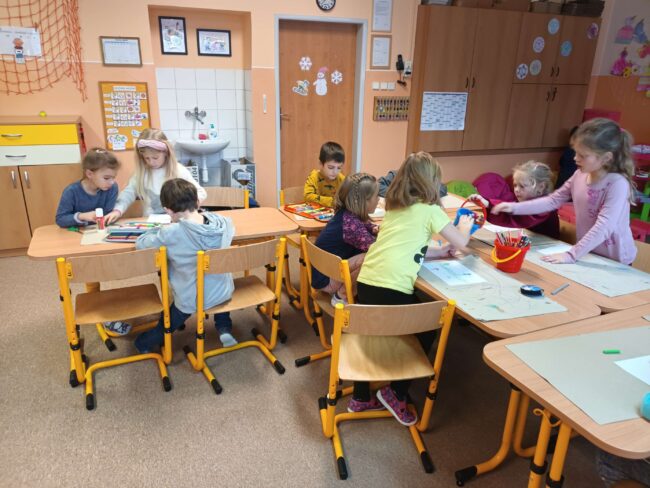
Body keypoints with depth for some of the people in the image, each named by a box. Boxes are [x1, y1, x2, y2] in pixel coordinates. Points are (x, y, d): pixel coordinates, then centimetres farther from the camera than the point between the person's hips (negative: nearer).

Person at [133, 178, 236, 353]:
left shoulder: (170, 234, -25)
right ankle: (224, 328, 27)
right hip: (223, 292, 4)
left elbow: (140, 243, -10)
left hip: (191, 300, -3)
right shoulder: (223, 222, -13)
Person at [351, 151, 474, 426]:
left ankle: (361, 398, 36)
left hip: (365, 282, 6)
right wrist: (465, 225, 30)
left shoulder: (393, 207, 19)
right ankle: (395, 393, 22)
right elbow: (461, 244, 11)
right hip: (392, 289, -6)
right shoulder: (430, 210, 1)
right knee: (427, 331, 19)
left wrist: (437, 251, 31)